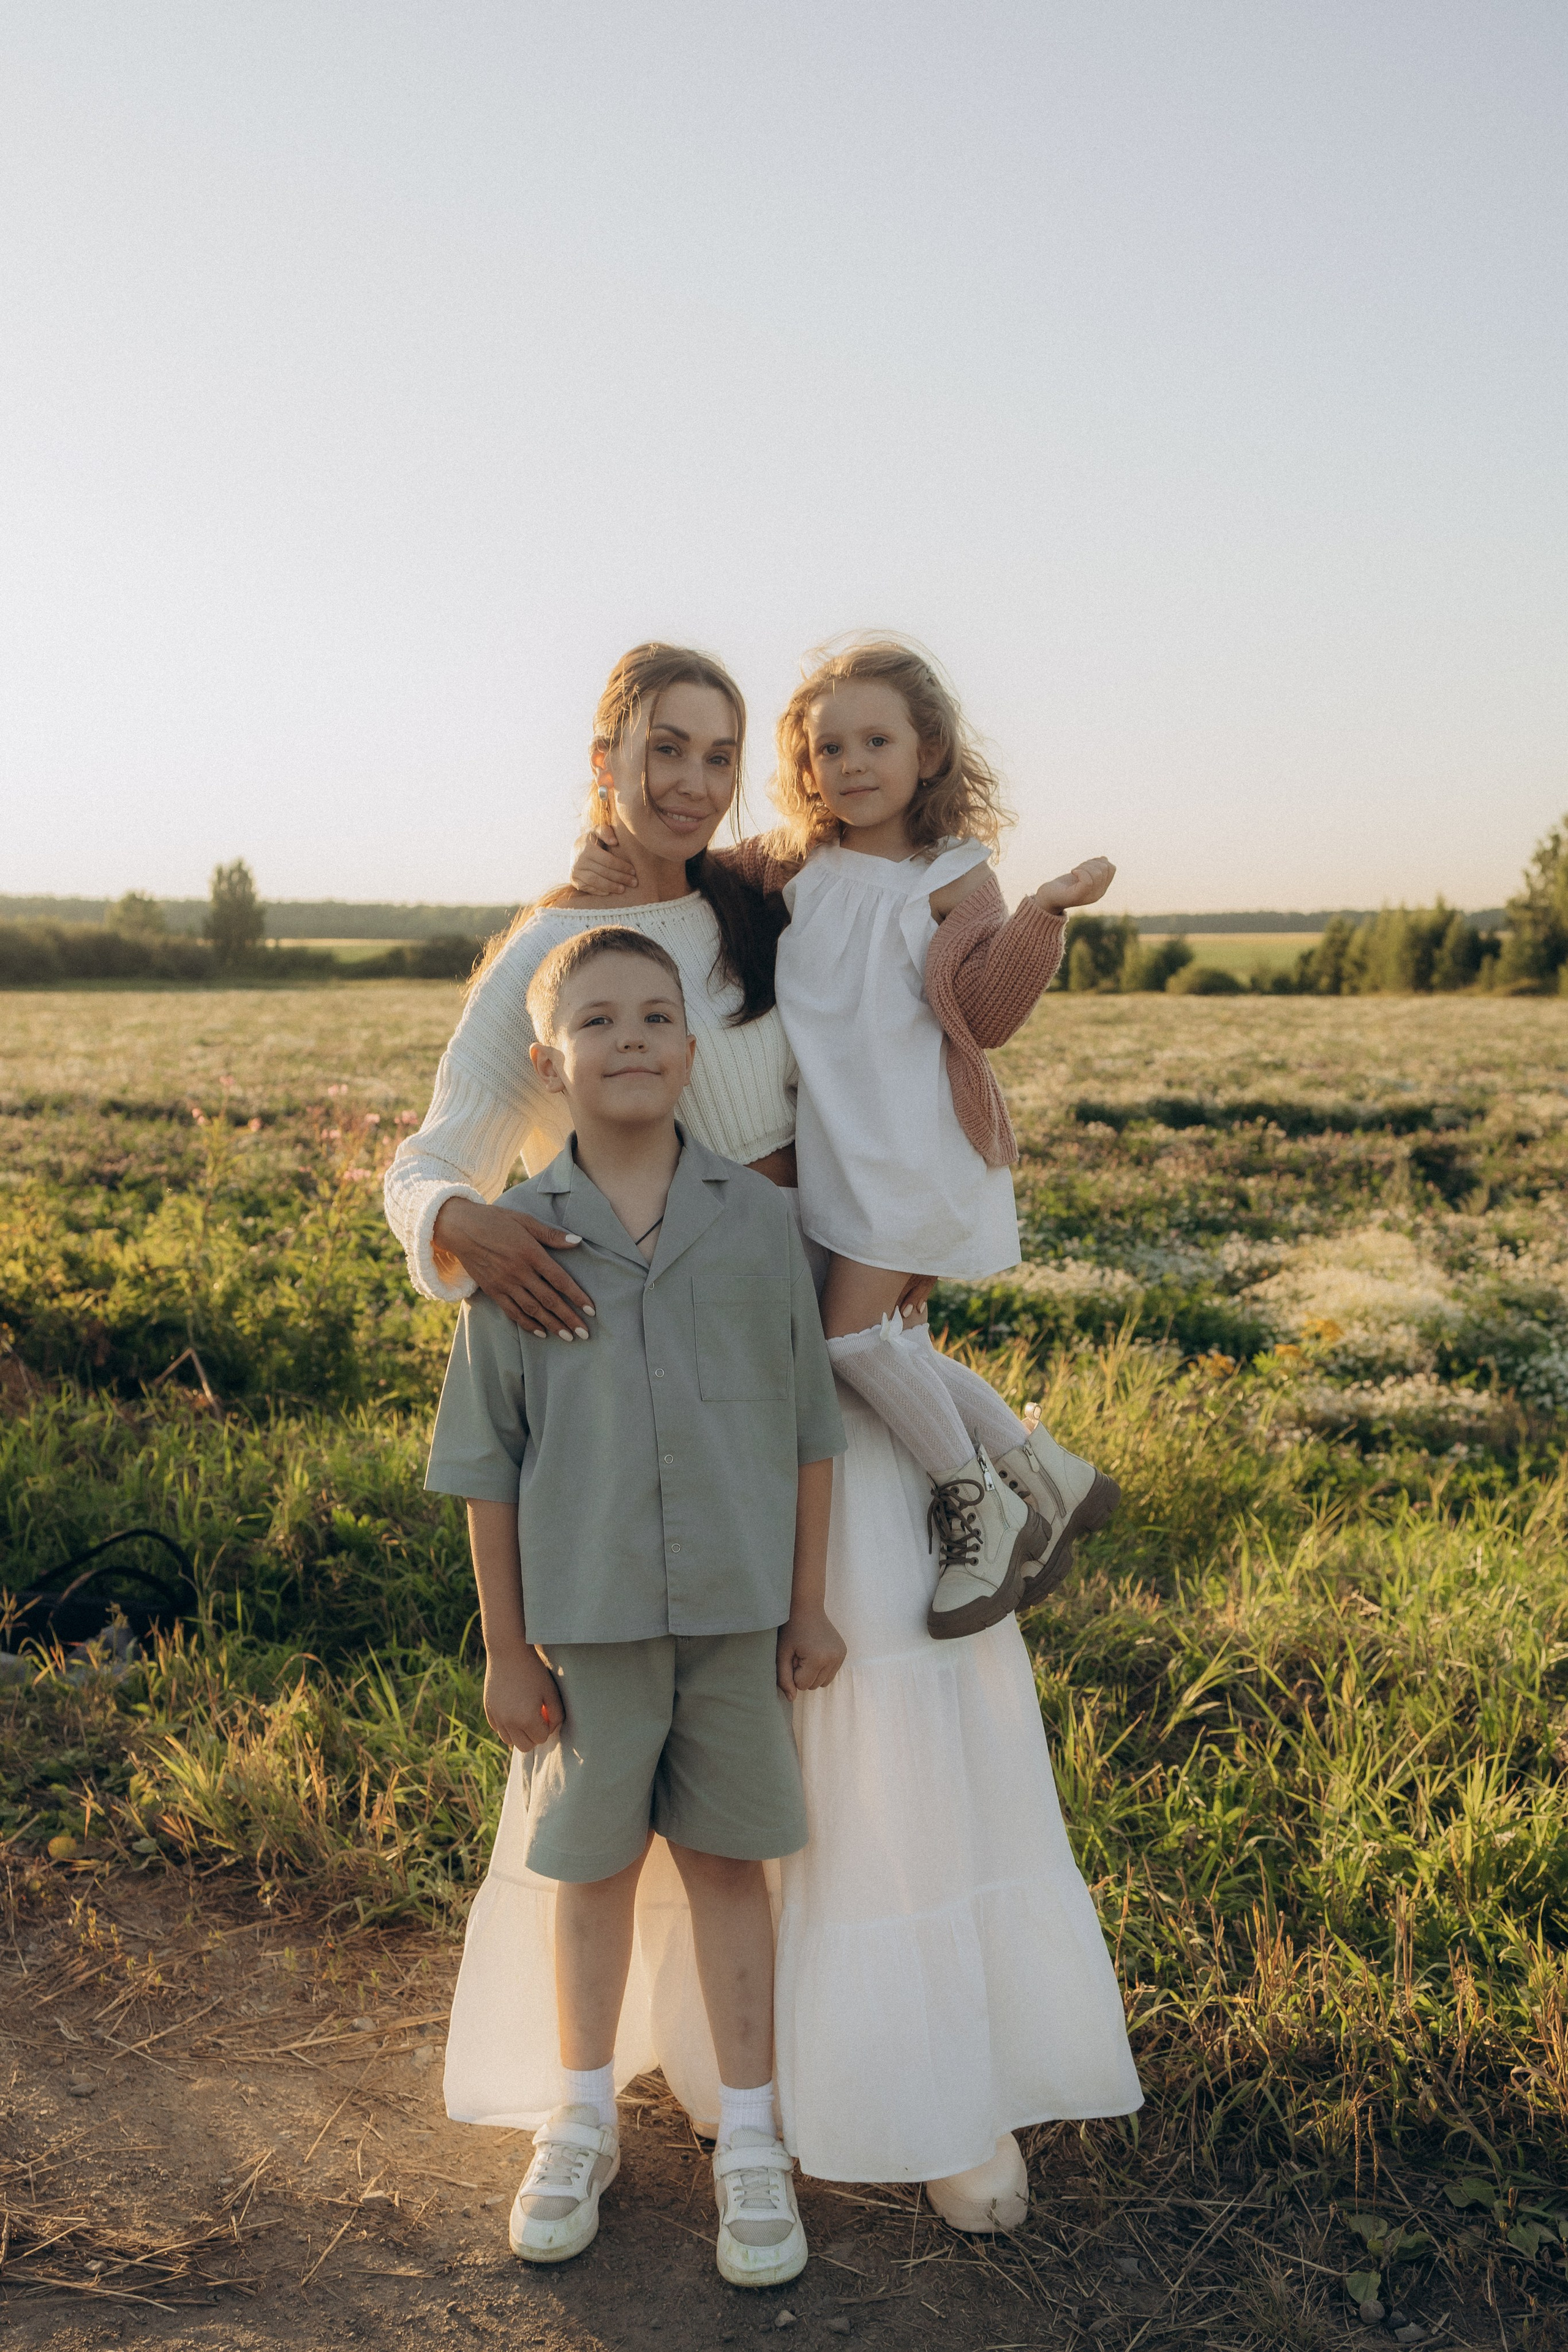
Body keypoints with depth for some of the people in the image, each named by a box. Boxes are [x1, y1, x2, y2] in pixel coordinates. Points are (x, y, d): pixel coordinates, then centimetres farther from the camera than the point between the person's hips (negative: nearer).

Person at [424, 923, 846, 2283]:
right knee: (594, 1865, 15)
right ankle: (584, 2126, 37)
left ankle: (750, 2141, 29)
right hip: (588, 1616, 0)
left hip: (736, 1608, 0)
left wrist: (809, 1604, 3)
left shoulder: (757, 1218, -4)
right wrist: (505, 1650, 0)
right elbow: (487, 1462, -2)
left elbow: (808, 1428, 2)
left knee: (729, 1862, 12)